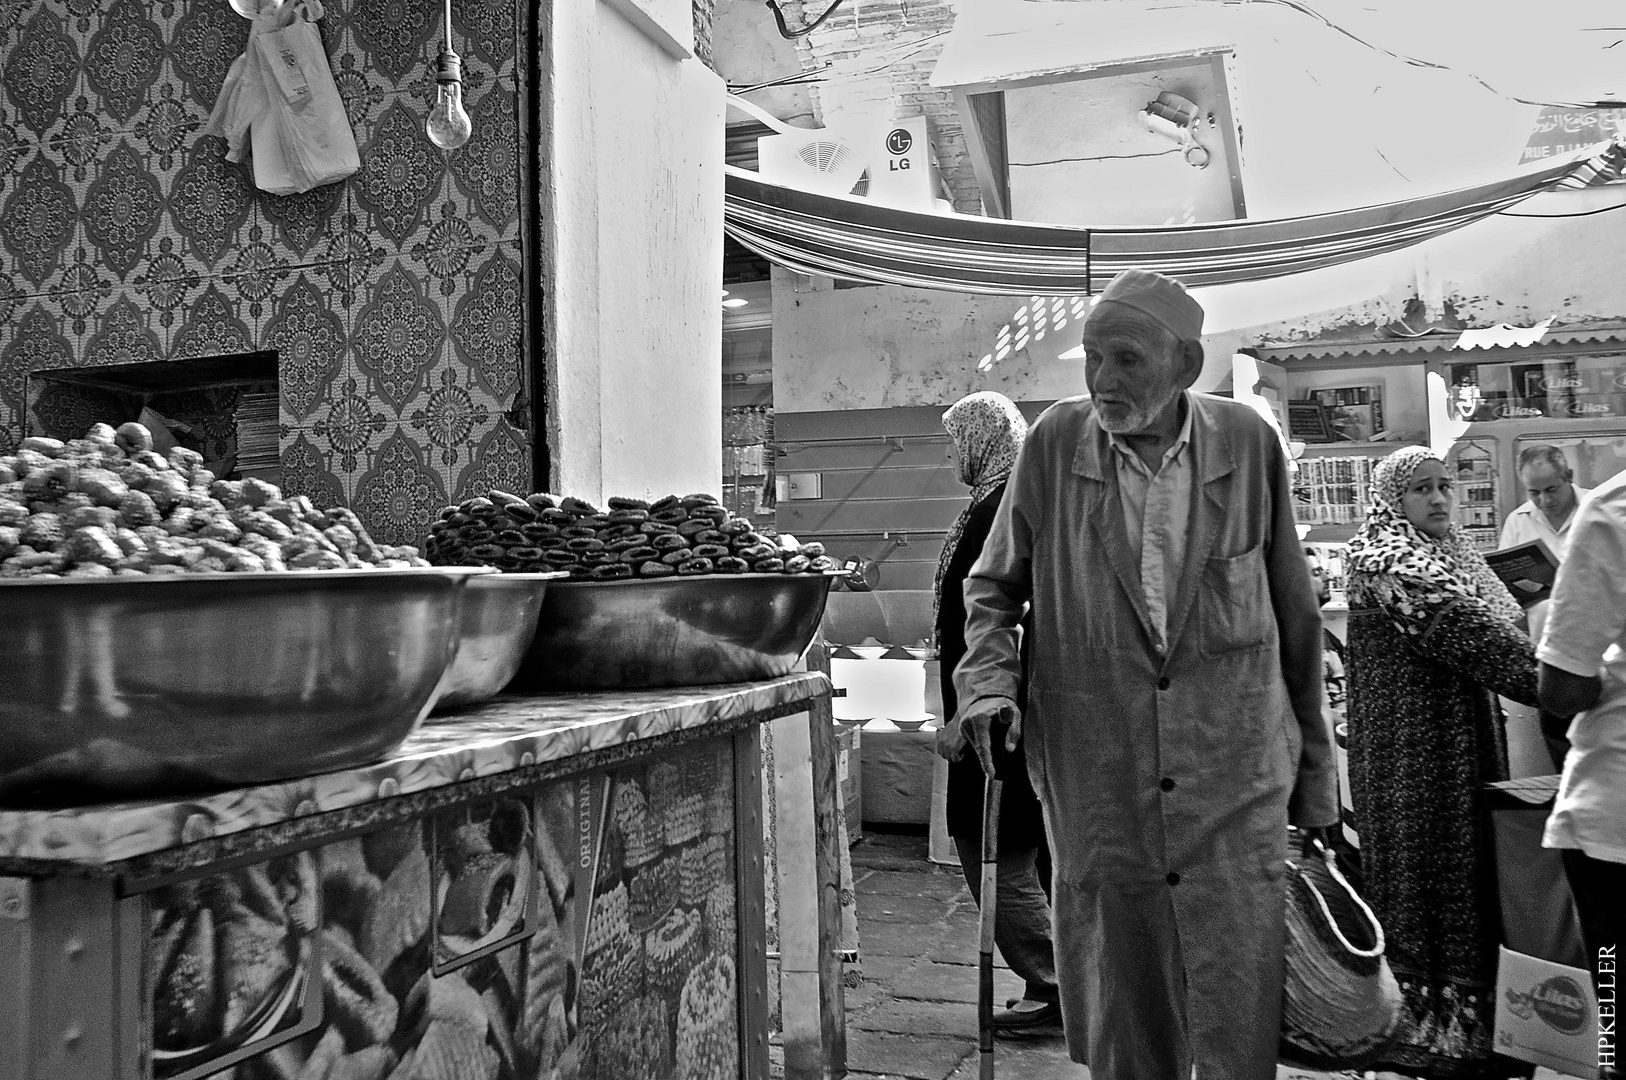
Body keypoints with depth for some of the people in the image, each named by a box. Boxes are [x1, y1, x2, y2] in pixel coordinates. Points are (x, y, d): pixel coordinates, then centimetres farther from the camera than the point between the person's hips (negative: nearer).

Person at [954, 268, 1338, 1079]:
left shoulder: (1248, 443, -1)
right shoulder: (1054, 444, -3)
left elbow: (1294, 611, 8)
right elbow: (992, 586, 10)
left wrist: (1314, 764, 12)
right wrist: (989, 682, -8)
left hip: (1234, 769, 0)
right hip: (1097, 775, 0)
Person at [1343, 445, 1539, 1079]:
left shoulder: (1452, 553, 17)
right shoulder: (1386, 561, -13)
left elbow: (1501, 619, 16)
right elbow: (1465, 631, -21)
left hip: (1465, 741, 9)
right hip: (1413, 747, -9)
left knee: (1470, 872, 12)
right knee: (1427, 873, -2)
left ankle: (1469, 1022, 23)